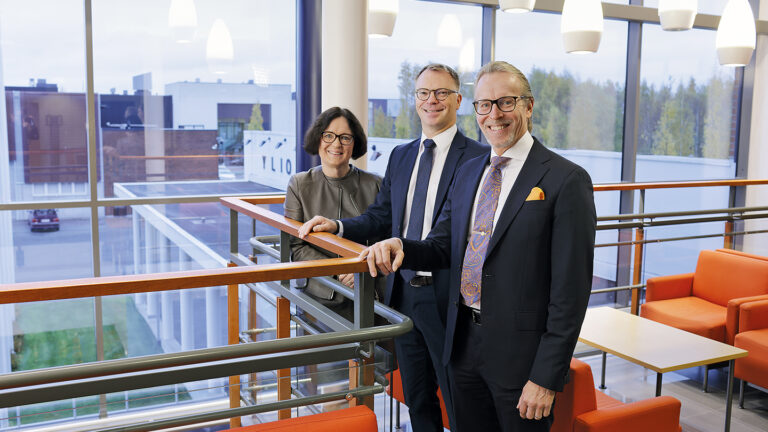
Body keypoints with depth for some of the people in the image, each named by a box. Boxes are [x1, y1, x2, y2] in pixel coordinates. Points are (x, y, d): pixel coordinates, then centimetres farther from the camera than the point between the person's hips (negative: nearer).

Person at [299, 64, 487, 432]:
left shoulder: (477, 158, -10)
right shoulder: (400, 156, 12)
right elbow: (381, 217, 13)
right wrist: (336, 226, -2)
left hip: (446, 299, -6)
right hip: (402, 294, 6)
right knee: (417, 400, 21)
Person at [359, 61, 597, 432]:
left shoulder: (566, 181, -13)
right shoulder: (468, 172, 10)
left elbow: (570, 289, -15)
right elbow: (442, 248, 10)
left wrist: (546, 378, -16)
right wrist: (399, 246, -12)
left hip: (521, 353, -6)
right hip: (464, 344, 6)